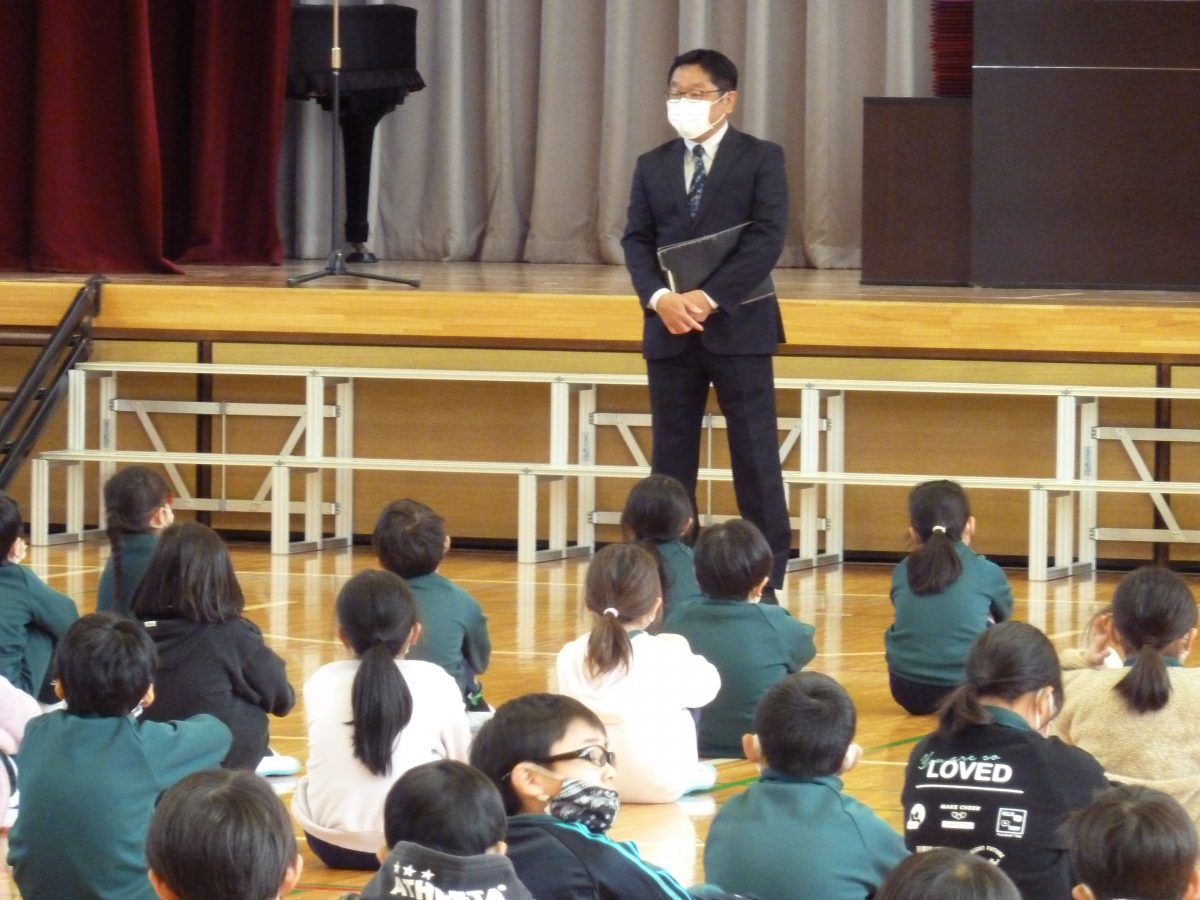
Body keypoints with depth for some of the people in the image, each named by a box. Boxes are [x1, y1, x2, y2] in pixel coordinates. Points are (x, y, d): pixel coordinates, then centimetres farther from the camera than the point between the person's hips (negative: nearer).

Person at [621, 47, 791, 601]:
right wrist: (660, 297, -15)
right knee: (671, 457, 7)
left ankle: (767, 577, 2)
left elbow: (768, 239, -11)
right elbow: (636, 241, 4)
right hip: (669, 327, 4)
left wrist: (710, 297, -19)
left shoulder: (761, 159, -1)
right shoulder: (652, 166, 12)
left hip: (739, 324, -4)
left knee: (755, 454, -2)